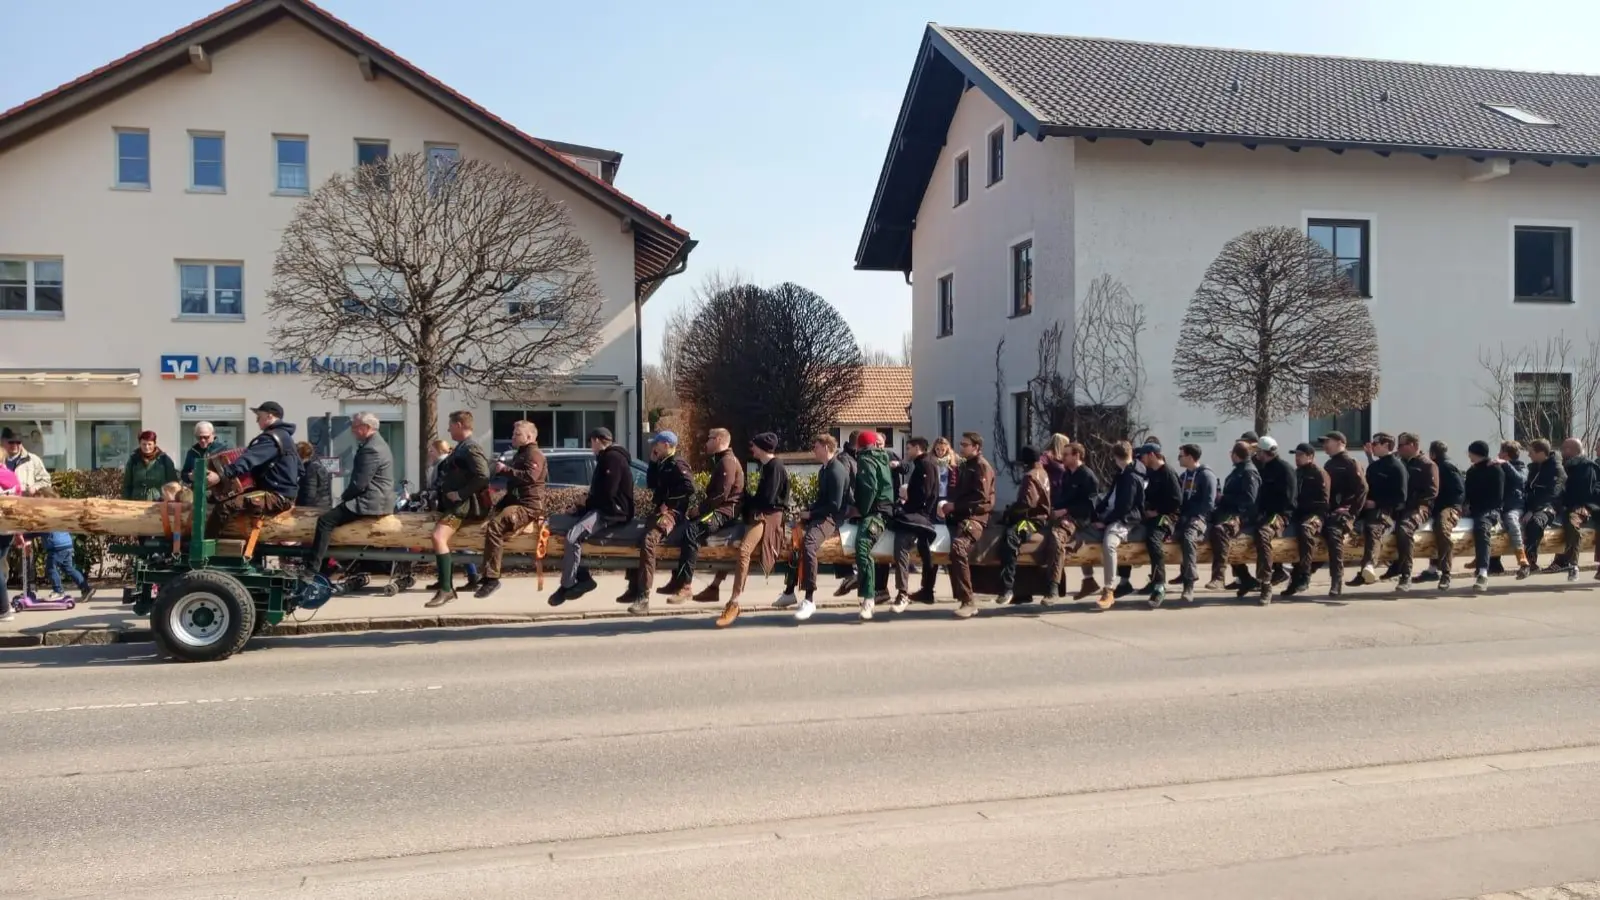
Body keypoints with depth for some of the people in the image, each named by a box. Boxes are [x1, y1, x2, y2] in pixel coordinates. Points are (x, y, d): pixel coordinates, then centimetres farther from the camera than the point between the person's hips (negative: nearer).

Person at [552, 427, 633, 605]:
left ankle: (567, 585, -17)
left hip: (613, 512, -11)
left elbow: (608, 492, -21)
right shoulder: (607, 458, 22)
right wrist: (584, 507, 7)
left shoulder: (613, 457, -12)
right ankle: (582, 577, 0)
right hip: (602, 509, 11)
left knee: (573, 535, -27)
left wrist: (588, 502, -4)